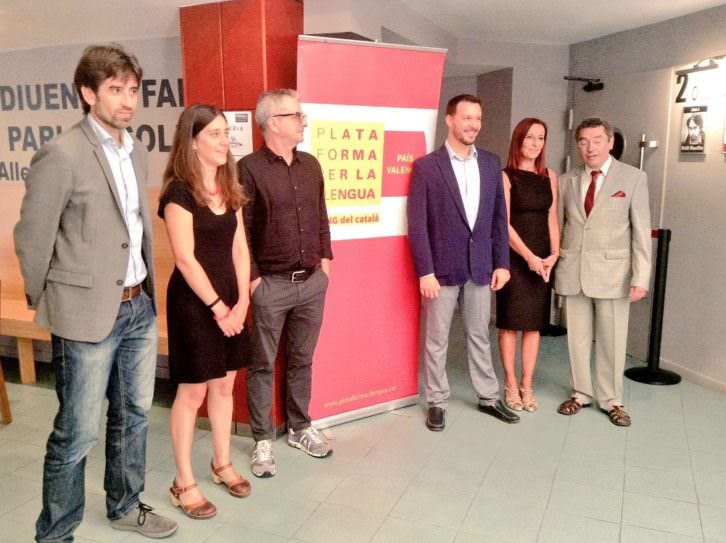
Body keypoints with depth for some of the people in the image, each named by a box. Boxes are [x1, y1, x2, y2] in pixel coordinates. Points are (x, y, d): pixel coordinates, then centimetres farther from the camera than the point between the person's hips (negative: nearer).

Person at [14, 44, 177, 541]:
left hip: (140, 307, 7)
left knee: (134, 415, 19)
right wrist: (46, 304, 3)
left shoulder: (137, 150, 8)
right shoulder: (61, 155, -14)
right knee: (77, 433, 4)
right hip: (88, 314, -7)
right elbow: (31, 239, -8)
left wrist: (146, 290, 15)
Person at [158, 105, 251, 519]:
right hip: (193, 300, -6)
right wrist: (218, 307, -14)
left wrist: (241, 300, -2)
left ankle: (223, 464, 32)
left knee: (224, 384, 15)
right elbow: (186, 259, -17)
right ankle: (184, 483, 18)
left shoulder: (230, 189, 8)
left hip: (230, 297, 7)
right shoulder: (179, 192, -13)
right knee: (193, 391, 2)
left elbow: (239, 248, 7)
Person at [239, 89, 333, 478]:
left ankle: (299, 428, 32)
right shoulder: (249, 168, -10)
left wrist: (325, 259, 10)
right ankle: (262, 440, 21)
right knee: (262, 365, 7)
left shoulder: (311, 166, 9)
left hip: (313, 281, 6)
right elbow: (240, 230, -11)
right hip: (270, 284, -5)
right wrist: (252, 278, -12)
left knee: (302, 360, 16)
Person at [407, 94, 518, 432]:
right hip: (442, 268, -3)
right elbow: (417, 224, -9)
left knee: (479, 336, 15)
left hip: (480, 267, 4)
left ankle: (488, 397, 29)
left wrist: (502, 262, 4)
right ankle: (437, 403, 22)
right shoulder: (426, 166, -7)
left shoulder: (491, 163, 6)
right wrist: (425, 272, -14)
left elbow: (499, 217, 9)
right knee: (436, 340, 8)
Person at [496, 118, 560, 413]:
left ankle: (527, 385, 18)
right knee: (510, 322, 3)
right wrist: (529, 256, -17)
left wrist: (554, 254, -7)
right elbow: (504, 223, -11)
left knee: (534, 323, 8)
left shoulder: (550, 177, 9)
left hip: (542, 259, 4)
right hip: (513, 257, -4)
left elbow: (552, 219, 7)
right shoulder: (505, 176, -5)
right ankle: (511, 384, 15)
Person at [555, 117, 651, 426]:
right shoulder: (566, 181, 7)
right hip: (573, 271, 3)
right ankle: (581, 393, 27)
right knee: (577, 338, 11)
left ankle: (611, 400, 22)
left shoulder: (633, 178, -1)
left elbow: (641, 231, -4)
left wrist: (640, 278, -9)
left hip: (612, 272, -2)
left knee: (612, 340, 7)